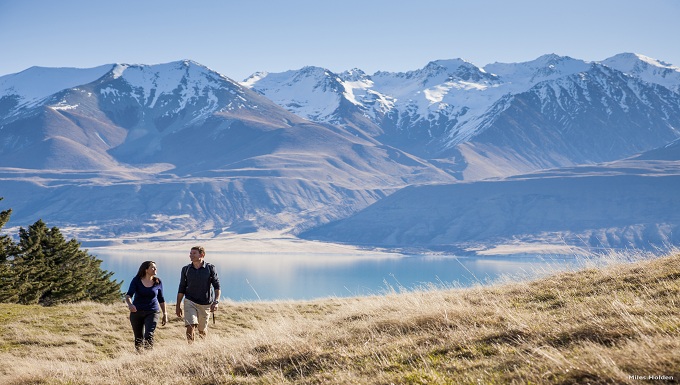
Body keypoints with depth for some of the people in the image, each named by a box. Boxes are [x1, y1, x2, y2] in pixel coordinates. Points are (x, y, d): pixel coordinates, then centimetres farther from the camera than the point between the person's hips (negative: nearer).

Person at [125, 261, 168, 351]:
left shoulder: (157, 282, 2)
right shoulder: (136, 281, -4)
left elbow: (161, 299, 12)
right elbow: (128, 295, -13)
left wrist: (165, 314, 11)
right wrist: (130, 304, -35)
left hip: (152, 312, 0)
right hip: (137, 312, 0)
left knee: (149, 335, -18)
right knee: (138, 338, 7)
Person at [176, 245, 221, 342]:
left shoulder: (210, 268, -3)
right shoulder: (186, 269, 4)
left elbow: (217, 286, -4)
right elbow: (181, 289, 10)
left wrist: (216, 302, -17)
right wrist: (178, 306, 7)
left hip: (206, 304, -1)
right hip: (190, 302, 1)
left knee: (202, 330, 10)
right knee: (190, 326, -18)